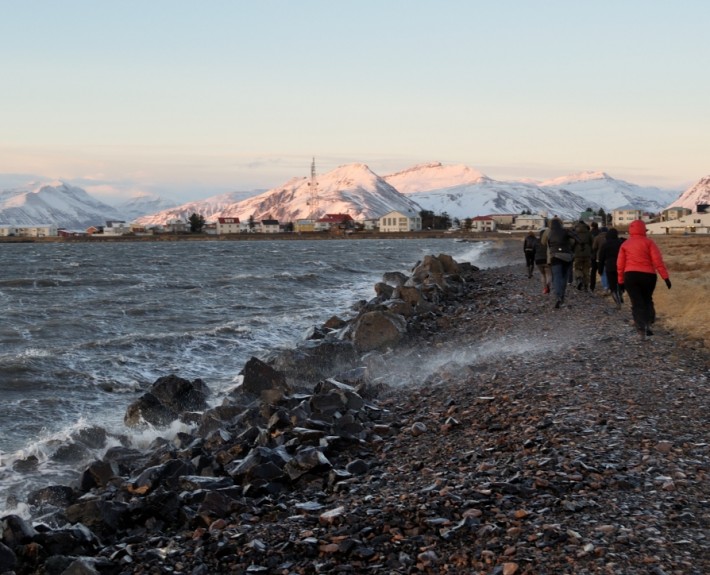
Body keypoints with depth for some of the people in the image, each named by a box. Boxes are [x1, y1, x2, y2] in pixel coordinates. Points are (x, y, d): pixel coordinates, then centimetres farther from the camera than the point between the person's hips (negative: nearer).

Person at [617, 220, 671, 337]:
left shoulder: (625, 244, 8)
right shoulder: (648, 242, 1)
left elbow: (620, 265, 7)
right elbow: (658, 260, -7)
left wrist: (621, 281, 15)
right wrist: (665, 277, -7)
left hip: (630, 275, 1)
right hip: (648, 275, -1)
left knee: (637, 303, 1)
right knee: (647, 300, 20)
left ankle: (641, 328, -13)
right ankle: (648, 324, 9)